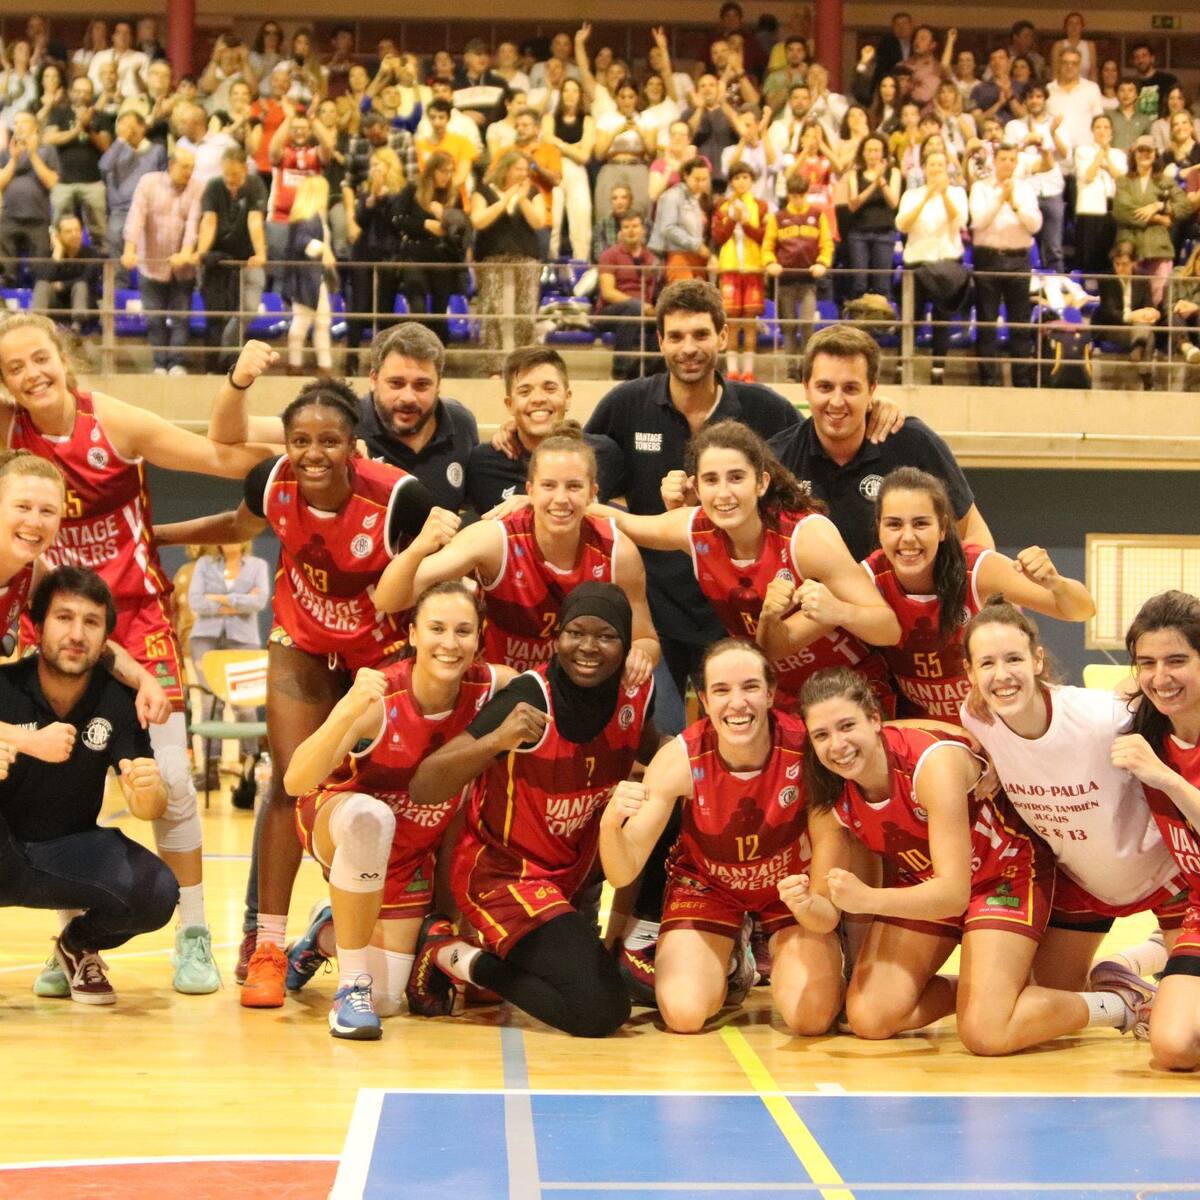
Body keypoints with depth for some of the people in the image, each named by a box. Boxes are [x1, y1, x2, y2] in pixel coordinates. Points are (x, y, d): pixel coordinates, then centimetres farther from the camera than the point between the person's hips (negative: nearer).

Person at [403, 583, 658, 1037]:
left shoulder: (636, 693, -8)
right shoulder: (529, 698, -25)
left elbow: (648, 748, 18)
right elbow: (422, 788, -28)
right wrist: (497, 739, -45)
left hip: (575, 868, 8)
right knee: (598, 1011, -22)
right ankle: (449, 953, -3)